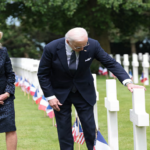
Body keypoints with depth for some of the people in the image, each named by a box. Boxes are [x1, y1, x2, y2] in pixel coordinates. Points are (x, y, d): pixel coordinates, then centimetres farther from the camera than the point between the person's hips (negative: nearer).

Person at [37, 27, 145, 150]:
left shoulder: (92, 45, -20)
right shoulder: (51, 48, -22)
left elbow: (111, 63, -12)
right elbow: (43, 74, -10)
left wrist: (127, 81, -23)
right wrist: (50, 96, -13)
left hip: (84, 92, 1)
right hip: (60, 93, -1)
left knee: (90, 127, 3)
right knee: (64, 131, 4)